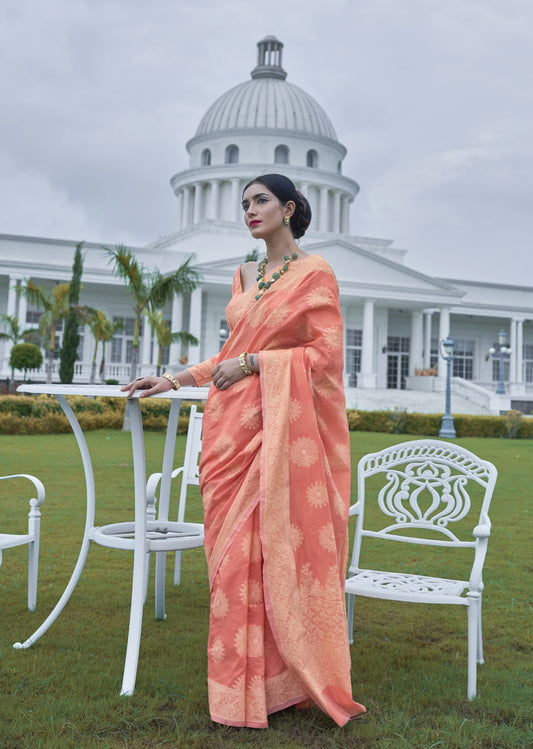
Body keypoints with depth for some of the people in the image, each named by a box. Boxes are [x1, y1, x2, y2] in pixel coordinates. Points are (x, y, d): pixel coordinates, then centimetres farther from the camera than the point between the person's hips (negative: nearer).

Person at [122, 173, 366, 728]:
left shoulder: (314, 273, 0)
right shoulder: (245, 277, 18)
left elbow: (327, 352, -8)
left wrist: (254, 363, -14)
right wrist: (176, 379, 16)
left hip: (283, 429, -6)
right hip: (233, 427, 6)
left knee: (277, 547, -6)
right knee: (234, 549, 4)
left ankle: (287, 680, 8)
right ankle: (245, 683, 14)